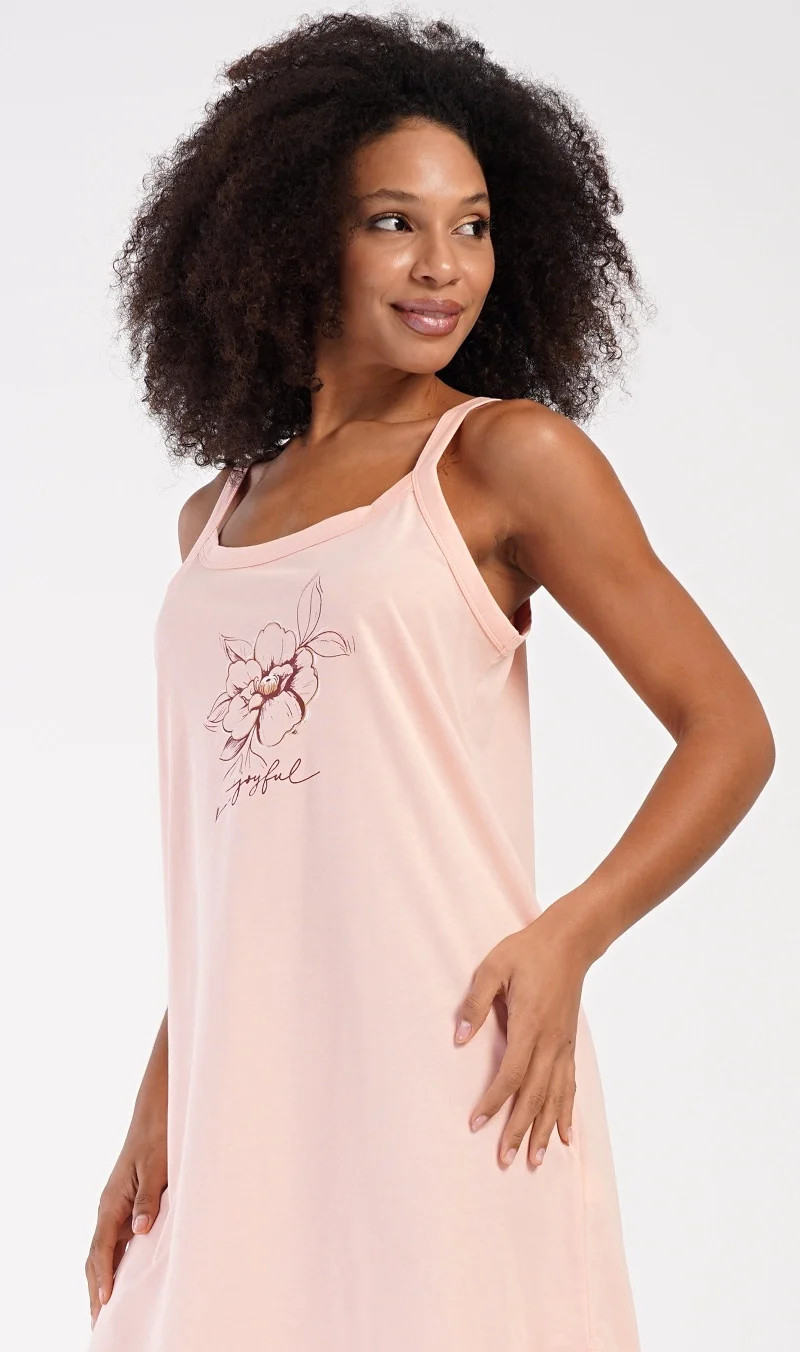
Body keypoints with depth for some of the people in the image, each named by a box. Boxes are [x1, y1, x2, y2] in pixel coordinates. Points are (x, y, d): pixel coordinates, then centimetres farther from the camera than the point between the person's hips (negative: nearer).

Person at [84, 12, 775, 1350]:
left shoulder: (508, 457, 0)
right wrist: (156, 1111, 14)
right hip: (248, 1098, 5)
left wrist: (569, 936, -15)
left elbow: (730, 731, -2)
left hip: (438, 1074, -5)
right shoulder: (215, 518, 16)